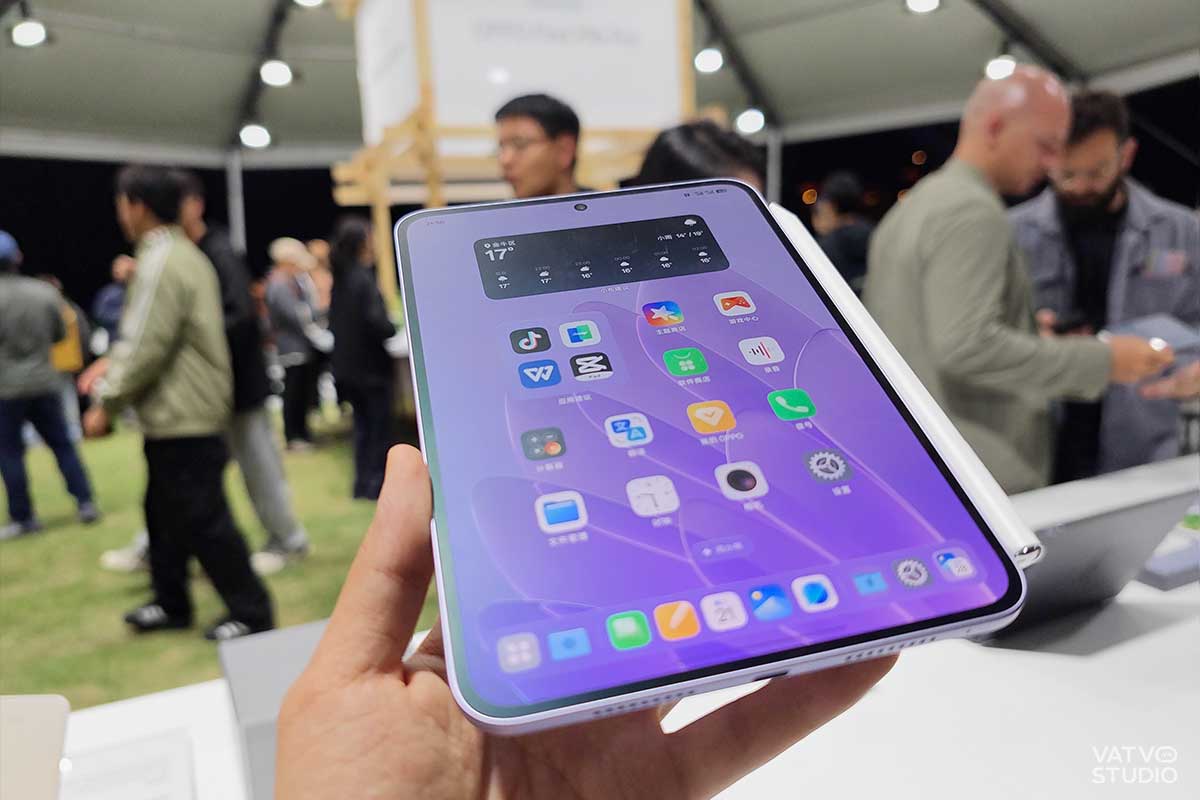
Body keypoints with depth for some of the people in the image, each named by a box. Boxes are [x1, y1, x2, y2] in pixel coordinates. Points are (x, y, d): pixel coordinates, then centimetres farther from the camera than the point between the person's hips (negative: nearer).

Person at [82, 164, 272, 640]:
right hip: (180, 412, 10)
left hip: (182, 417, -10)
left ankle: (251, 613, 6)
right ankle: (172, 604, 31)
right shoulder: (182, 254, 14)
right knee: (166, 511, 19)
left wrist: (106, 404, -12)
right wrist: (112, 370, 17)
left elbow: (146, 347, -21)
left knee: (203, 519, -3)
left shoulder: (161, 263, -18)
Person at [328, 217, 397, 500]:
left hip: (347, 366, 8)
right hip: (372, 366, -8)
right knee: (379, 427, 4)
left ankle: (363, 482, 21)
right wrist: (394, 329, -6)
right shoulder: (363, 278, -18)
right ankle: (376, 482, 9)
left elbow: (335, 321, 13)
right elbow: (377, 321, -24)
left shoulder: (340, 278, 7)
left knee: (362, 424, 16)